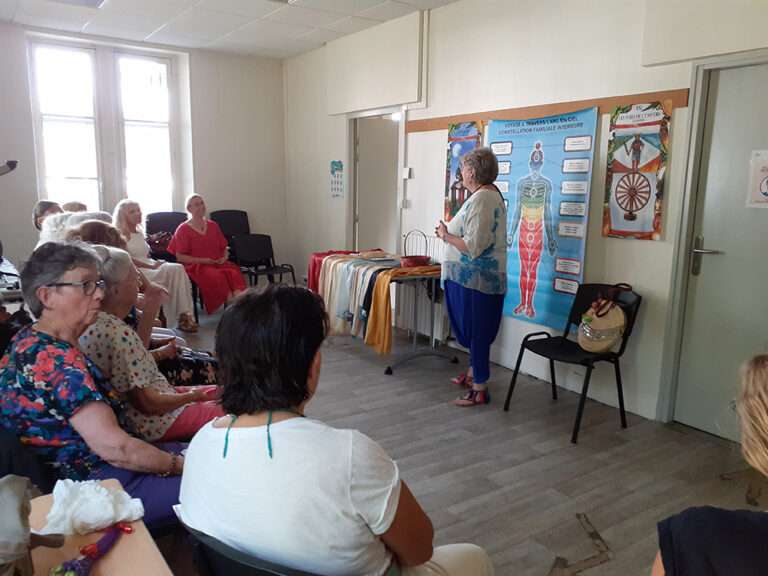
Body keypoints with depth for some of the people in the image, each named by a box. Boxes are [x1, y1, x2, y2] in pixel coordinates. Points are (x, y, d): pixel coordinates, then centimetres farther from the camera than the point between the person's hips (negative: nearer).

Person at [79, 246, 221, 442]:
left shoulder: (93, 323, 1)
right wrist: (191, 396, -9)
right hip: (152, 422, -10)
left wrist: (147, 315, 5)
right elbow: (148, 404, -26)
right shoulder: (119, 334, -29)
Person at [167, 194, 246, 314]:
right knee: (218, 276, -37)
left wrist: (224, 257, 1)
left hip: (217, 263, 4)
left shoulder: (213, 226, 20)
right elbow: (180, 257, -1)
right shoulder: (183, 230, 6)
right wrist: (202, 260, -12)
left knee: (234, 272, -32)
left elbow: (224, 248, 25)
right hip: (196, 266, -4)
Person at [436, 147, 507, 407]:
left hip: (475, 278, -10)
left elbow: (473, 246, -25)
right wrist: (450, 232, 10)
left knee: (476, 333, 1)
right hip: (478, 277, 10)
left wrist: (446, 235, -11)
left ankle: (480, 389, 12)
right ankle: (474, 372, 38)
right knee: (473, 331, 22)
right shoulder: (491, 194, 13)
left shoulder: (481, 199, -20)